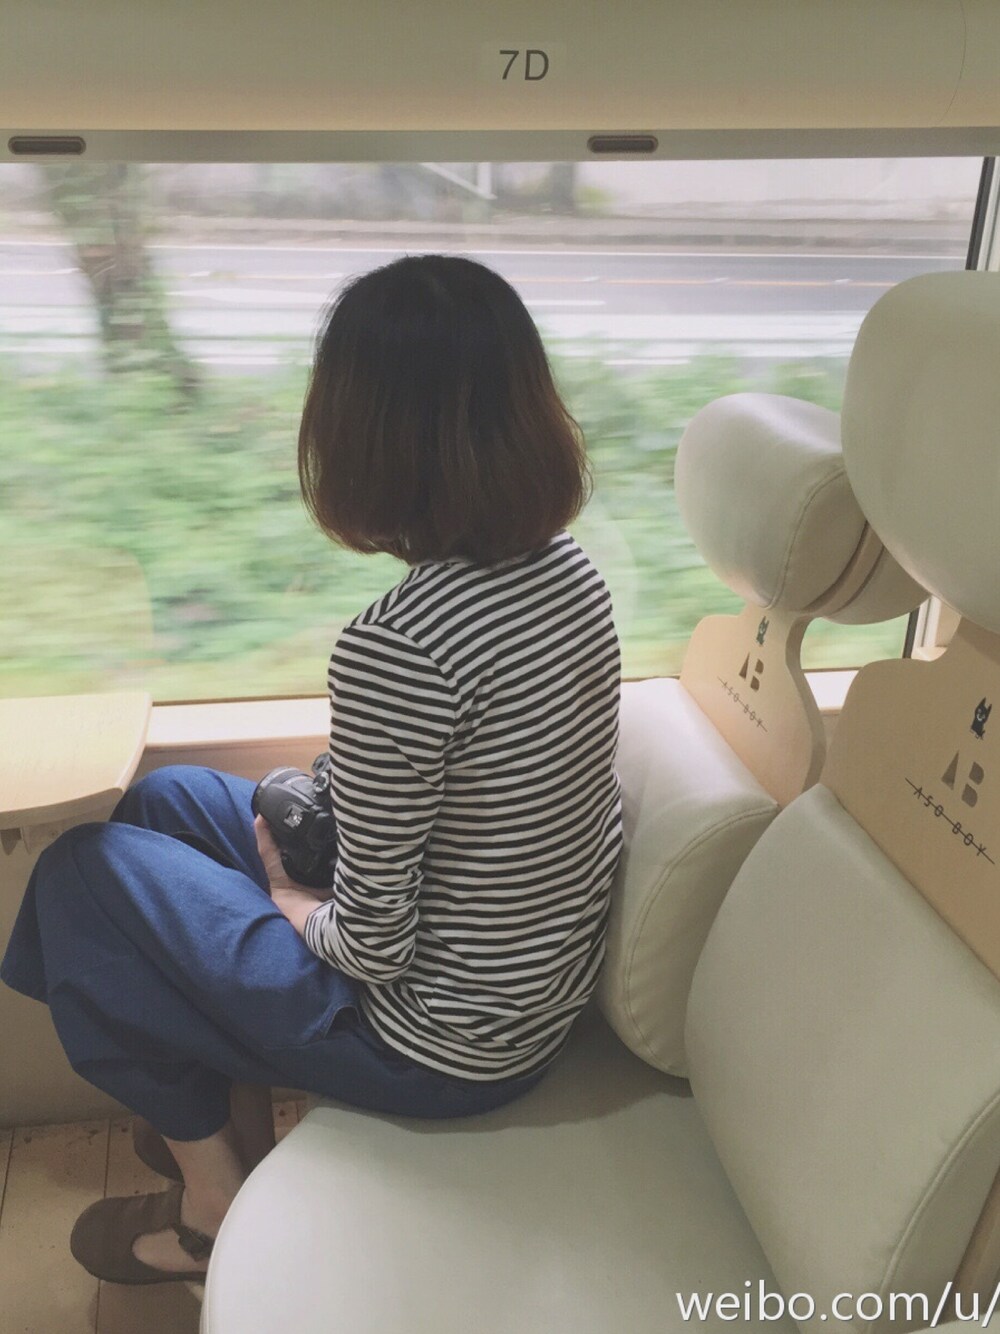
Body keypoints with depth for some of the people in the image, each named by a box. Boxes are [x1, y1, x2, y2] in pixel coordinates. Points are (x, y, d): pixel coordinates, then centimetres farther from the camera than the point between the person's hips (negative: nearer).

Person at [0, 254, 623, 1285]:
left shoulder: (394, 649, -32)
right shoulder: (573, 571, -6)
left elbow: (372, 945, -22)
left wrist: (291, 903, -2)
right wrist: (334, 812, 2)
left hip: (439, 1046, -7)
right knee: (166, 796, 18)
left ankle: (213, 1207, 24)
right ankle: (239, 1120, 32)